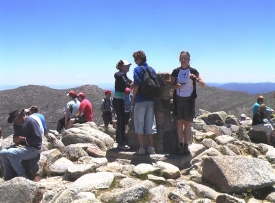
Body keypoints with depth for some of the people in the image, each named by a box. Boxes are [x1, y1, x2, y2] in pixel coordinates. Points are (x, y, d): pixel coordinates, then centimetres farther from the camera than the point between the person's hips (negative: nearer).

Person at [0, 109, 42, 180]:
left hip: (33, 148, -8)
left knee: (11, 153, -26)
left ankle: (23, 176, -13)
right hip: (21, 146, 9)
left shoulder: (31, 121, -16)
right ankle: (9, 178, 0)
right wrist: (15, 139, -5)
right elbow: (16, 137, 19)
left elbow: (38, 139, -20)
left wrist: (23, 138, -18)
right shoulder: (16, 124, 9)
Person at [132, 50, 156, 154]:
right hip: (151, 100, 6)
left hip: (140, 101, -5)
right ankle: (151, 147, 12)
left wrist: (133, 99, -7)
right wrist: (152, 96, 16)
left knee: (139, 124, 4)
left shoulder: (138, 69, -8)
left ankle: (141, 148, 4)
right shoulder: (152, 70, 10)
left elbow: (136, 85, -16)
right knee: (149, 125, 12)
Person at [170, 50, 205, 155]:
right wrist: (176, 86, -14)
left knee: (187, 123, 3)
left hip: (189, 100, -1)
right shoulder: (176, 71, 5)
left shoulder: (193, 71, 1)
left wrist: (196, 79, -22)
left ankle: (186, 146, 11)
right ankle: (180, 145, 10)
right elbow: (172, 86, 8)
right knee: (179, 122, 3)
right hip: (178, 99, 1)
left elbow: (203, 84, -2)